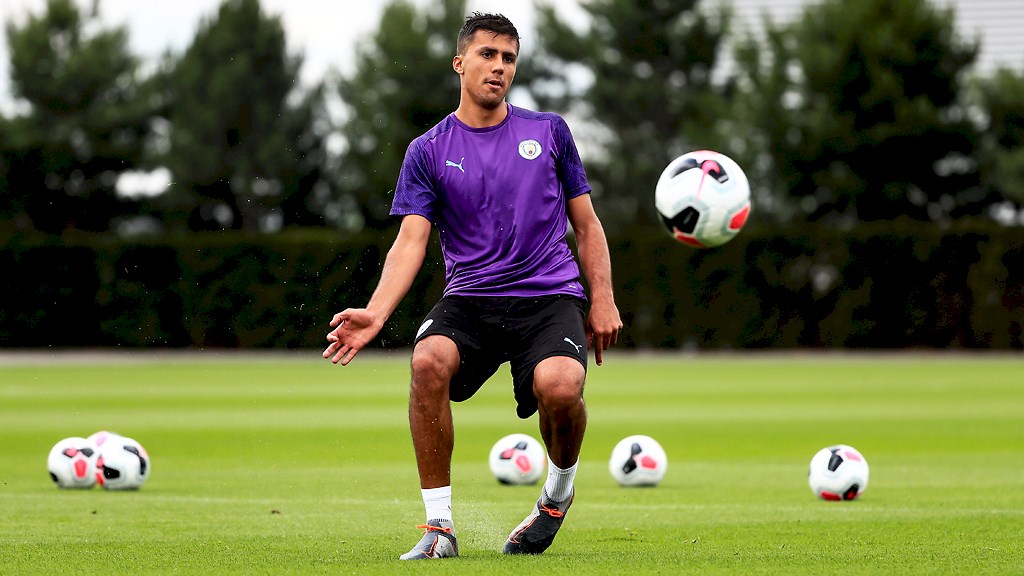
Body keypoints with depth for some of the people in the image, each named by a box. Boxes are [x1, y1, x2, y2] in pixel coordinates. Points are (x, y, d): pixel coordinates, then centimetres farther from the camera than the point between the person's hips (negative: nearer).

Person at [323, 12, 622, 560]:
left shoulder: (548, 130, 11)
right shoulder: (429, 150, 7)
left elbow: (585, 223, 16)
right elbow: (411, 239, -3)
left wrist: (602, 301, 5)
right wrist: (374, 312, -20)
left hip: (550, 294, 0)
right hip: (470, 298, 0)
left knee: (558, 385, -32)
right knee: (429, 361, -33)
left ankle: (560, 490, 3)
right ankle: (439, 525, -21)